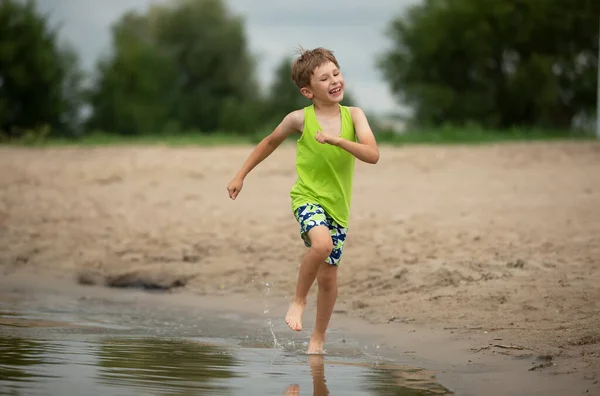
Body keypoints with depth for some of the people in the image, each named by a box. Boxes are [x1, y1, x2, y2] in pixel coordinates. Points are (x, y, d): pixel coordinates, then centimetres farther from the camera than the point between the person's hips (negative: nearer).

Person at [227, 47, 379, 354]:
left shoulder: (354, 115, -5)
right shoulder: (300, 119, -8)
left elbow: (373, 155, -17)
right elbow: (270, 142, 11)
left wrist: (336, 139, -30)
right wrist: (241, 175, 13)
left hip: (338, 205, 3)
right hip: (308, 197, -3)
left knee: (329, 275, 8)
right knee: (322, 243, -33)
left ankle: (318, 338, 28)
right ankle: (298, 299, -8)